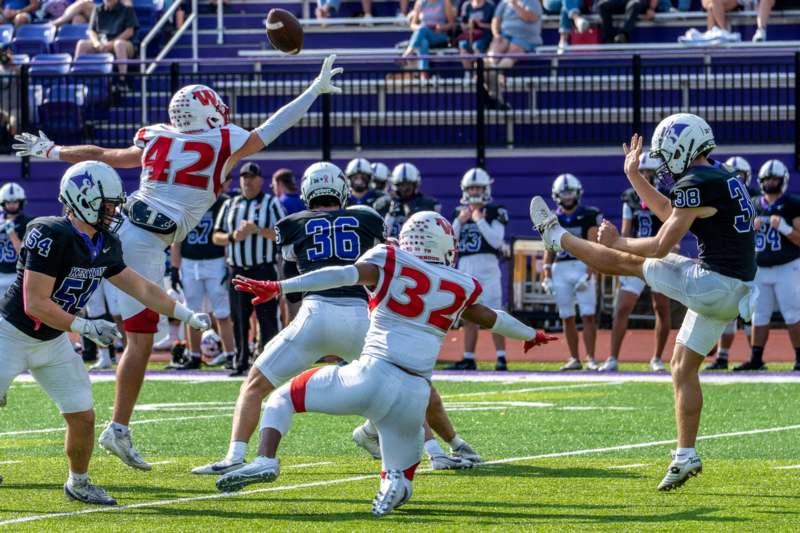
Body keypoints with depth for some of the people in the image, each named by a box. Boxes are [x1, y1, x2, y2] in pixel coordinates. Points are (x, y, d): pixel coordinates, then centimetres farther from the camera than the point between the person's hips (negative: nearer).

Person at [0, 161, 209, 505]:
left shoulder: (105, 245, -2)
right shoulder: (51, 236, -27)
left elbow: (140, 288, 8)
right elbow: (35, 304, -27)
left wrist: (187, 315, 3)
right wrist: (86, 327, -28)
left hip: (53, 341, 7)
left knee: (83, 417, 4)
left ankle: (78, 483, 25)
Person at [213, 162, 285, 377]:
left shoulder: (271, 204, 3)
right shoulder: (230, 205, 16)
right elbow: (216, 237, 14)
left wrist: (258, 230, -17)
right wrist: (233, 237, -5)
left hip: (264, 269, -4)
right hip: (237, 270, 4)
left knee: (267, 317, -6)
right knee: (239, 319, 6)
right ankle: (241, 362, 11)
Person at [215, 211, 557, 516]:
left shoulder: (389, 264, 4)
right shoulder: (459, 289, 14)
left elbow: (342, 275, -10)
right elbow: (493, 319, 31)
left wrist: (278, 287, -11)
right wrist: (531, 336, 50)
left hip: (371, 376, -2)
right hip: (415, 396, 2)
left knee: (282, 399, 17)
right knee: (399, 483, 20)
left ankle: (265, 461, -12)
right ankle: (394, 482, -18)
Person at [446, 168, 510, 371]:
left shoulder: (494, 212, 0)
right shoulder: (459, 213, 14)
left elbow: (496, 241, -11)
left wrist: (480, 221, -12)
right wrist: (460, 221, -4)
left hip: (487, 265, -5)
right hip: (464, 267, 5)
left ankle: (501, 357, -9)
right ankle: (468, 359, 13)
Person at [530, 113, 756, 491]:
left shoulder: (695, 184, -15)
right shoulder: (721, 178, 15)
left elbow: (662, 246, -12)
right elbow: (670, 214, 29)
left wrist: (616, 242, 4)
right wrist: (633, 175, 32)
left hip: (713, 285, -9)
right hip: (733, 293, 9)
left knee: (629, 263, 11)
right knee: (683, 368, 16)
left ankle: (557, 237, 32)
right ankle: (686, 457, 17)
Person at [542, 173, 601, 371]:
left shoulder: (589, 216, 0)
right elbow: (549, 250, 14)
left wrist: (589, 273, -13)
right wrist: (546, 276, 7)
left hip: (582, 267, -4)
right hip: (560, 268, 4)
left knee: (588, 316, -8)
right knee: (567, 317, 5)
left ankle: (591, 358, -4)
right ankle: (574, 359, 11)